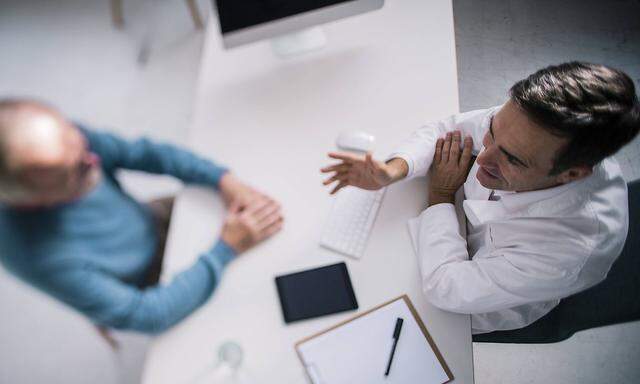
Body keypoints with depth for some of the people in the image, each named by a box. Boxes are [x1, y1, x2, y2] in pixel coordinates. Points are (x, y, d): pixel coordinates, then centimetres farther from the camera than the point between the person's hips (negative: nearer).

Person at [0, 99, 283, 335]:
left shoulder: (64, 140, -28)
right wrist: (227, 248, -31)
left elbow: (144, 152, -15)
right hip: (148, 288, -4)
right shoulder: (46, 257, -40)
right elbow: (147, 315, -32)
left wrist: (223, 179, -27)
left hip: (150, 224, 5)